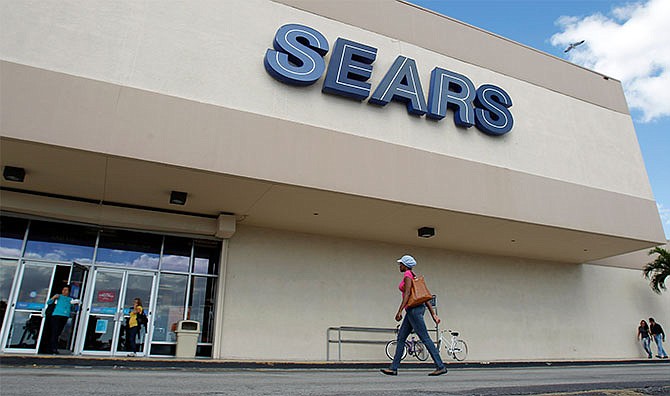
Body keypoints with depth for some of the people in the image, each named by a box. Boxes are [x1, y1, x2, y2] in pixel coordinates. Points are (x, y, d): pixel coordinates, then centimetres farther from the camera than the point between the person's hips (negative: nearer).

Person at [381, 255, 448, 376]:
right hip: (413, 310, 10)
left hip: (414, 309, -10)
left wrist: (399, 311, -23)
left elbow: (407, 293, -19)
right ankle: (394, 368, 10)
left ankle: (441, 366, -4)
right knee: (401, 338, 8)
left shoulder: (407, 274, -7)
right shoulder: (414, 277, 19)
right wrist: (433, 314, 16)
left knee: (425, 338, -7)